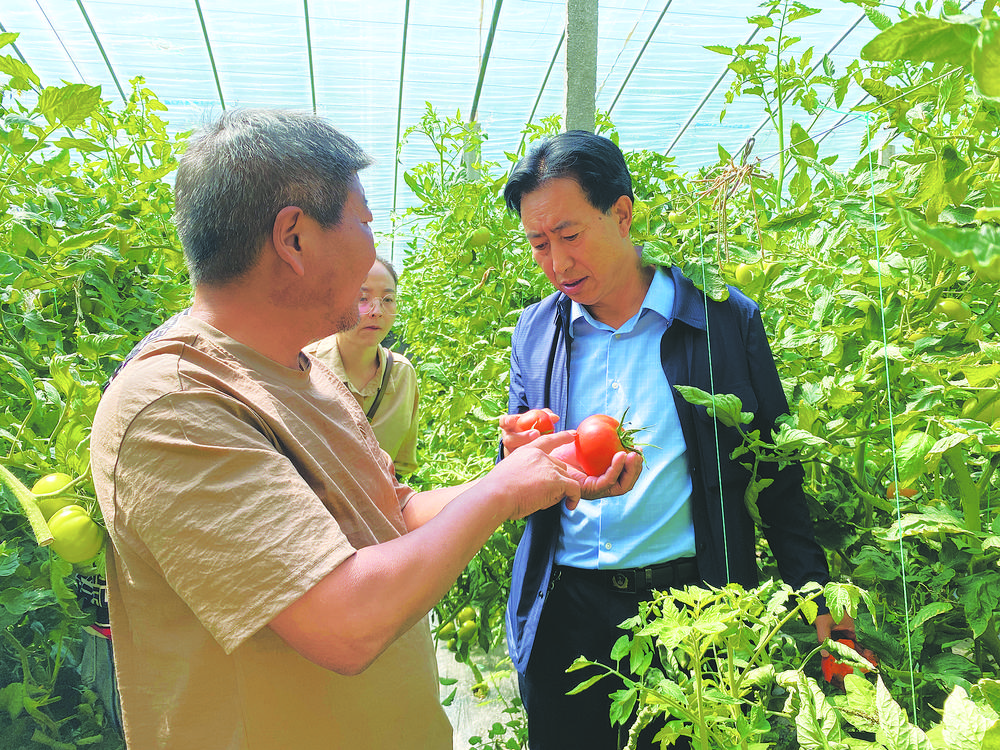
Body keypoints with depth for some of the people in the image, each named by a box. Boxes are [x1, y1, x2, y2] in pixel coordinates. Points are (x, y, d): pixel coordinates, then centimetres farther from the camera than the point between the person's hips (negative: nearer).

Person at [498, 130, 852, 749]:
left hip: (693, 607, -2)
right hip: (564, 614, 3)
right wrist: (520, 459, -15)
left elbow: (776, 469, 0)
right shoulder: (534, 331, 3)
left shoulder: (726, 319, -5)